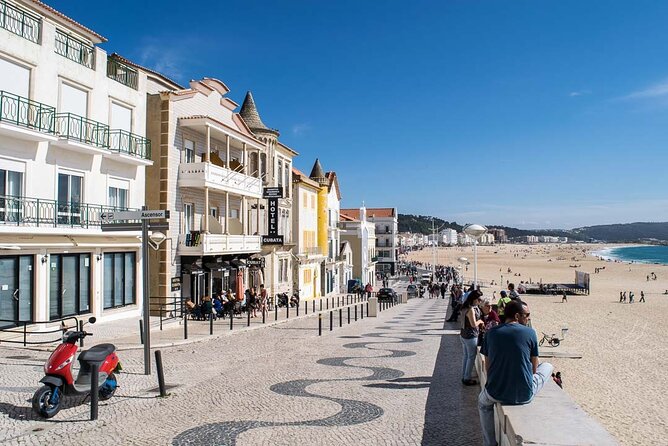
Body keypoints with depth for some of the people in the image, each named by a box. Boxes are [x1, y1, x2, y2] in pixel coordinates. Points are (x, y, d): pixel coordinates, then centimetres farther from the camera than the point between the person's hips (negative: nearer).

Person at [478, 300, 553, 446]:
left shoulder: (492, 333, 1)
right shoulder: (530, 333, -5)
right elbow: (534, 368, 3)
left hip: (496, 394, 2)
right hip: (525, 395, -2)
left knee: (483, 401, 38)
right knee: (548, 366, 24)